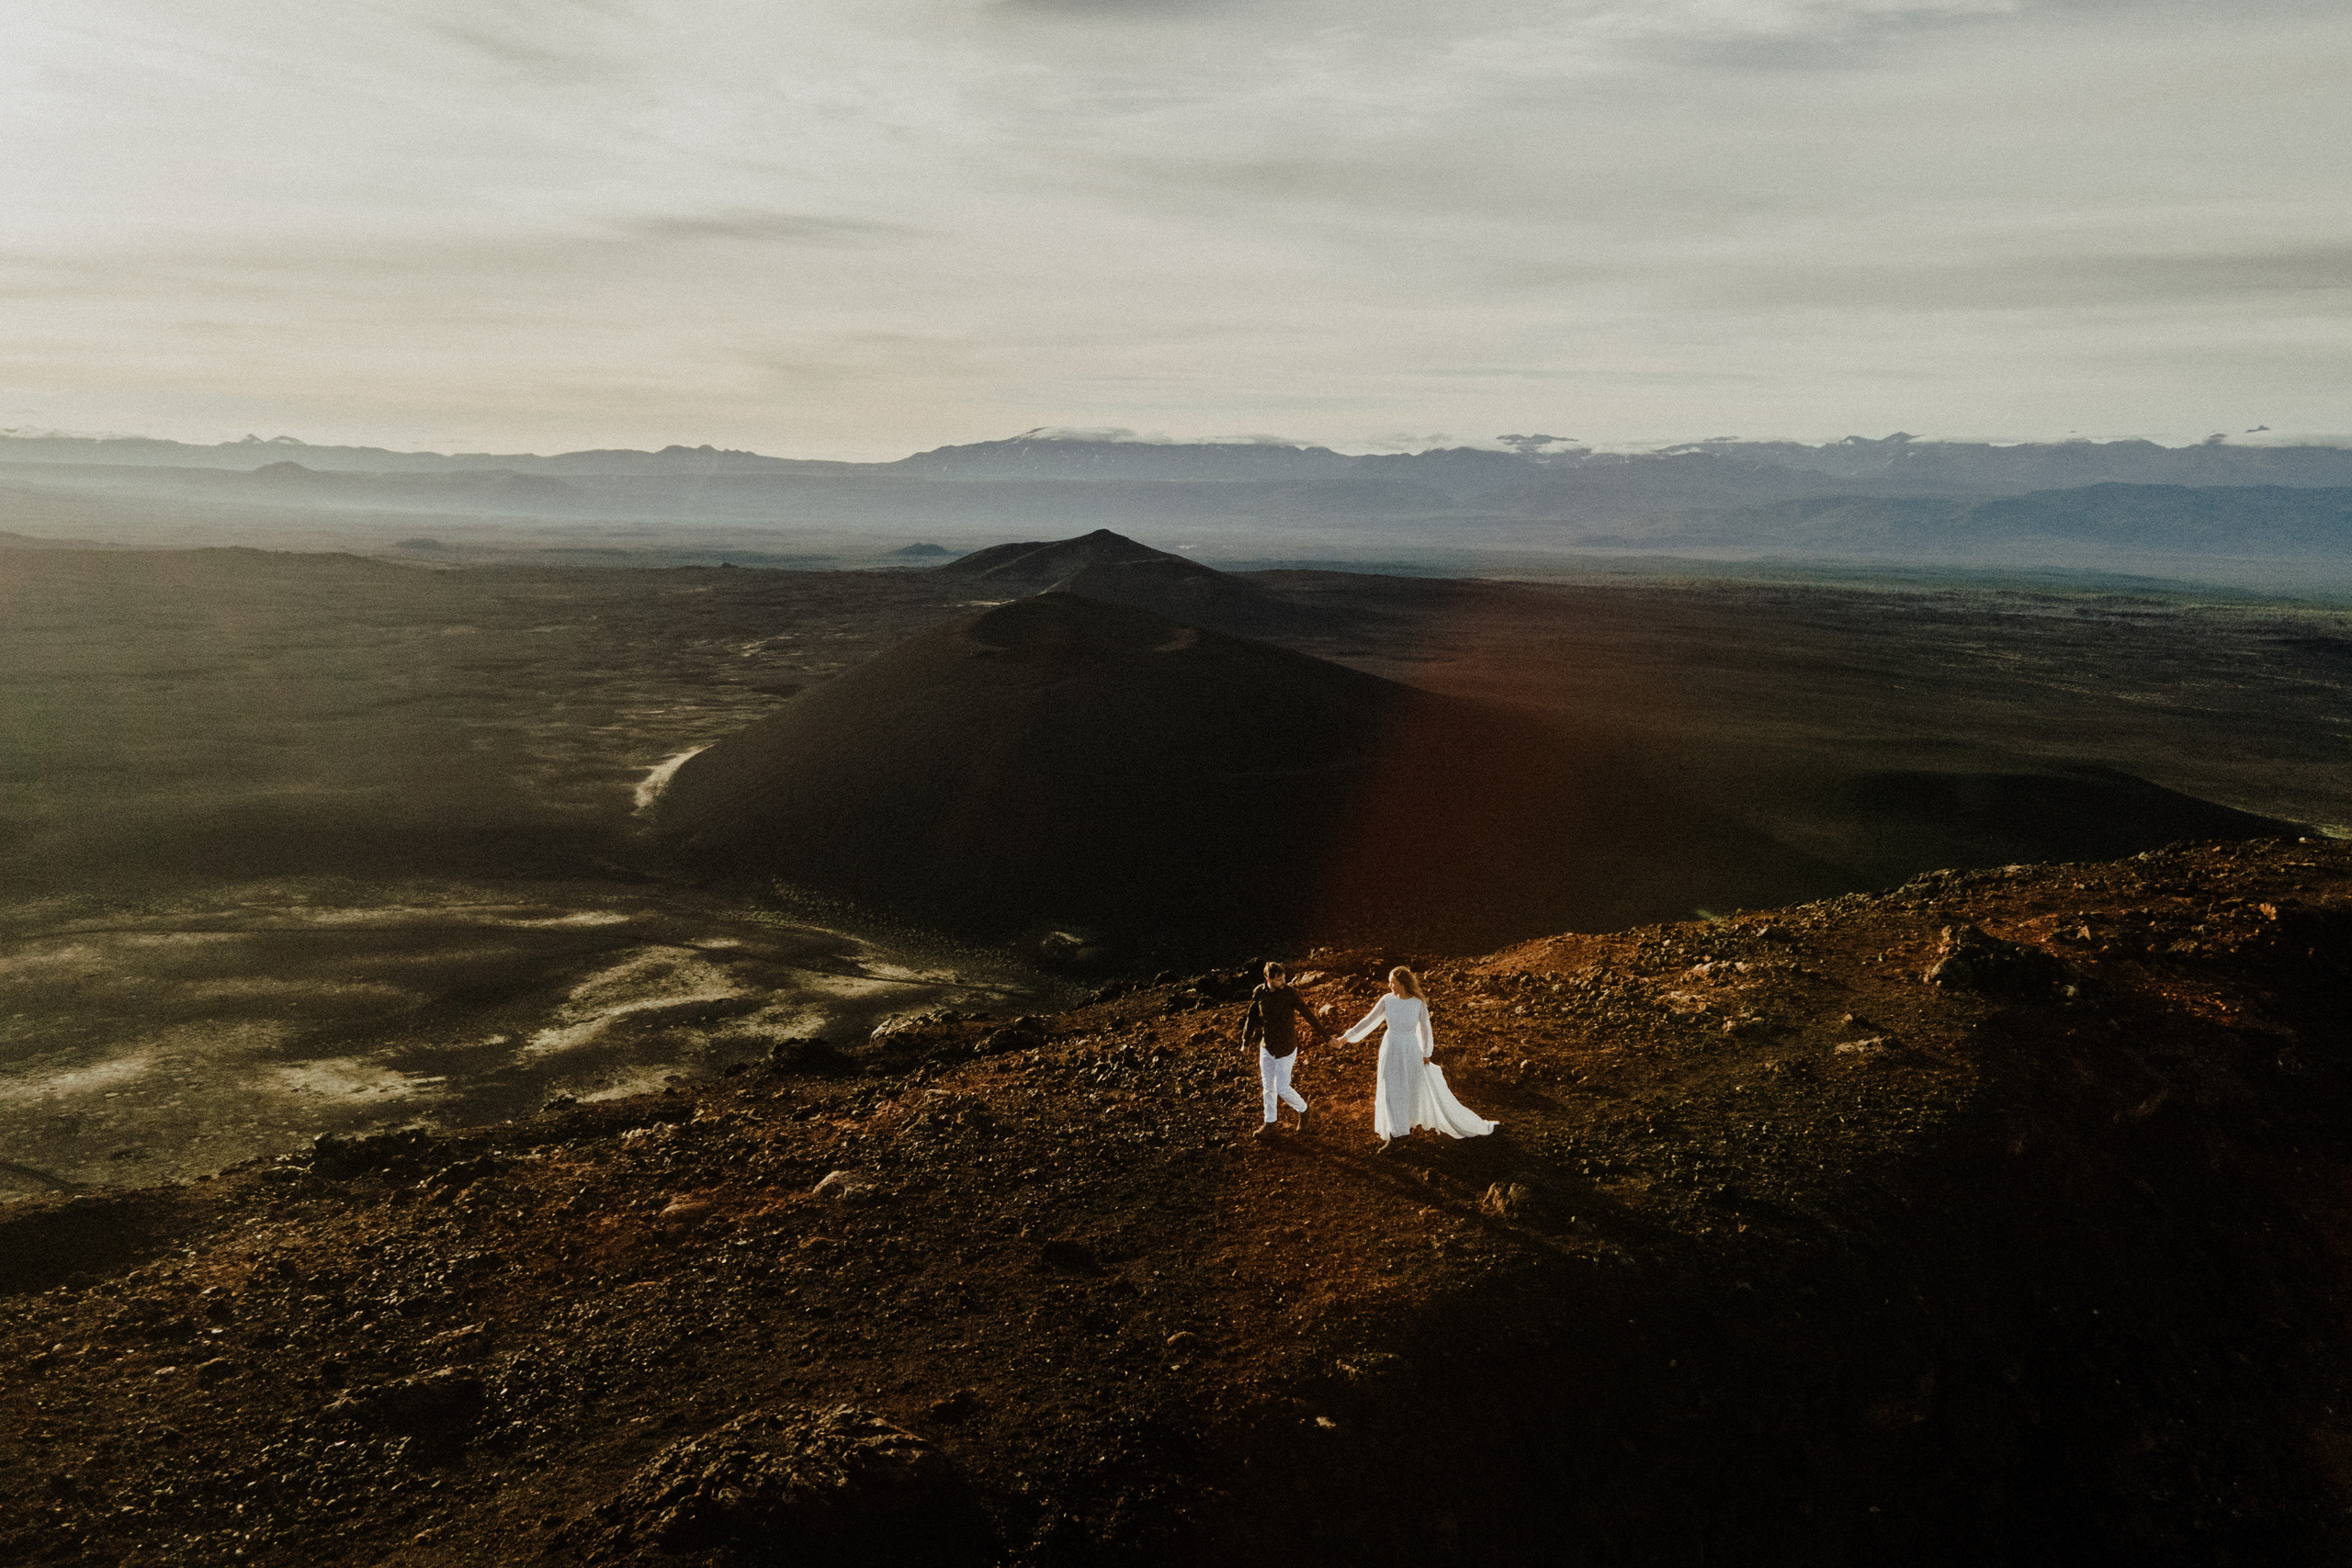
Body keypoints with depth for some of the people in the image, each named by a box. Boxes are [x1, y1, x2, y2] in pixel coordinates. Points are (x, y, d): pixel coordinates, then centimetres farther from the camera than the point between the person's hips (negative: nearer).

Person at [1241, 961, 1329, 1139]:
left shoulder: (1290, 993, -16)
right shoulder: (1259, 993, -5)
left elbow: (1307, 1015, -13)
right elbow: (1251, 1018, 8)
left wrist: (1326, 1037, -12)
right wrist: (1246, 1042, 13)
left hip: (1286, 1047, -4)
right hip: (1266, 1047, 4)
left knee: (1282, 1088, -3)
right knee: (1267, 1087, 13)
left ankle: (1303, 1110, 24)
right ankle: (1270, 1123, 29)